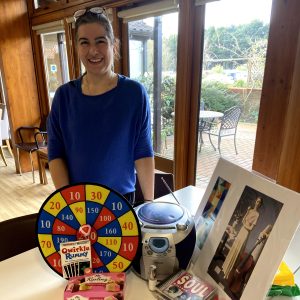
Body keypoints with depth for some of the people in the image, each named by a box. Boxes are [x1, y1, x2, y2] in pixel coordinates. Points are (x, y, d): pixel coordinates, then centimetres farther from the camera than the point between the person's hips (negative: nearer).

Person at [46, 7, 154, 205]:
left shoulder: (134, 92, -10)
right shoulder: (64, 95, -4)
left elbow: (143, 153, -9)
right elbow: (55, 154, -3)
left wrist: (149, 202, -8)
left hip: (121, 198, -1)